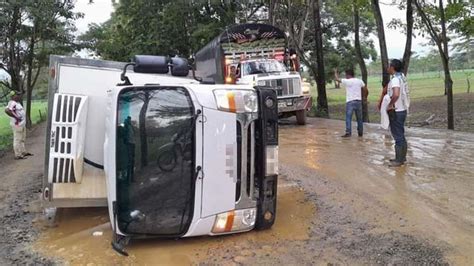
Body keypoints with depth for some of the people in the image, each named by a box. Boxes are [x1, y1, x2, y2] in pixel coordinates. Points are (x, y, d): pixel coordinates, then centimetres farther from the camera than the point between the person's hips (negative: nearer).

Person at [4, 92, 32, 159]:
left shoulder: (17, 103, 13)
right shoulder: (12, 103, -17)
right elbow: (7, 110, -32)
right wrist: (16, 117, -25)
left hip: (22, 124, 10)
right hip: (17, 125, -10)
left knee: (22, 139, 19)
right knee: (17, 140, -3)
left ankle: (23, 152, 30)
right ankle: (18, 155, 3)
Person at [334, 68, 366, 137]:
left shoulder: (347, 81, -7)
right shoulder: (360, 81, 7)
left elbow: (337, 79, -2)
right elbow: (365, 90, 9)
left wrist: (335, 72, 15)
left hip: (350, 102, -5)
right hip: (358, 101, 5)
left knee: (348, 118, -4)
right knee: (359, 118, 11)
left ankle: (348, 132, -12)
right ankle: (360, 132, 19)